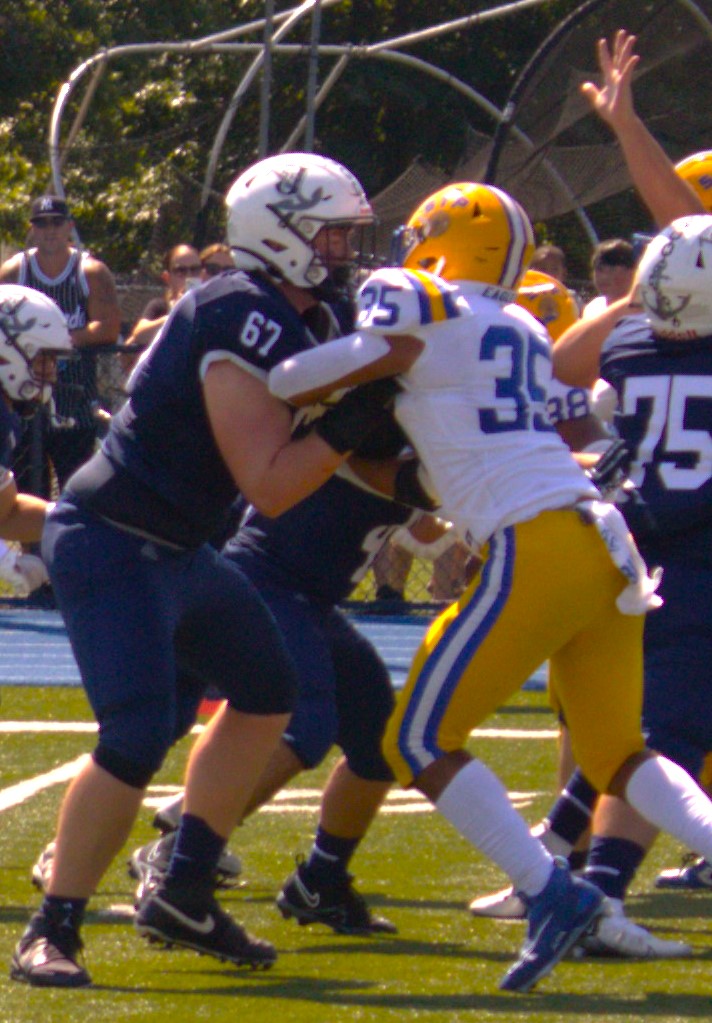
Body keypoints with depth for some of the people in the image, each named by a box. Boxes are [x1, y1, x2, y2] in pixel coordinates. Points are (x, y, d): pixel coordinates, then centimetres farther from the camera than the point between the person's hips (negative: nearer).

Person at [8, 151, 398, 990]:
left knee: (264, 694, 19)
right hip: (111, 547, -11)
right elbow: (270, 486, -23)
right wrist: (357, 415, -25)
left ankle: (183, 899, 24)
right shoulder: (241, 325, -21)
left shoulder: (281, 322, 9)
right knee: (138, 737, -18)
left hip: (171, 549, 11)